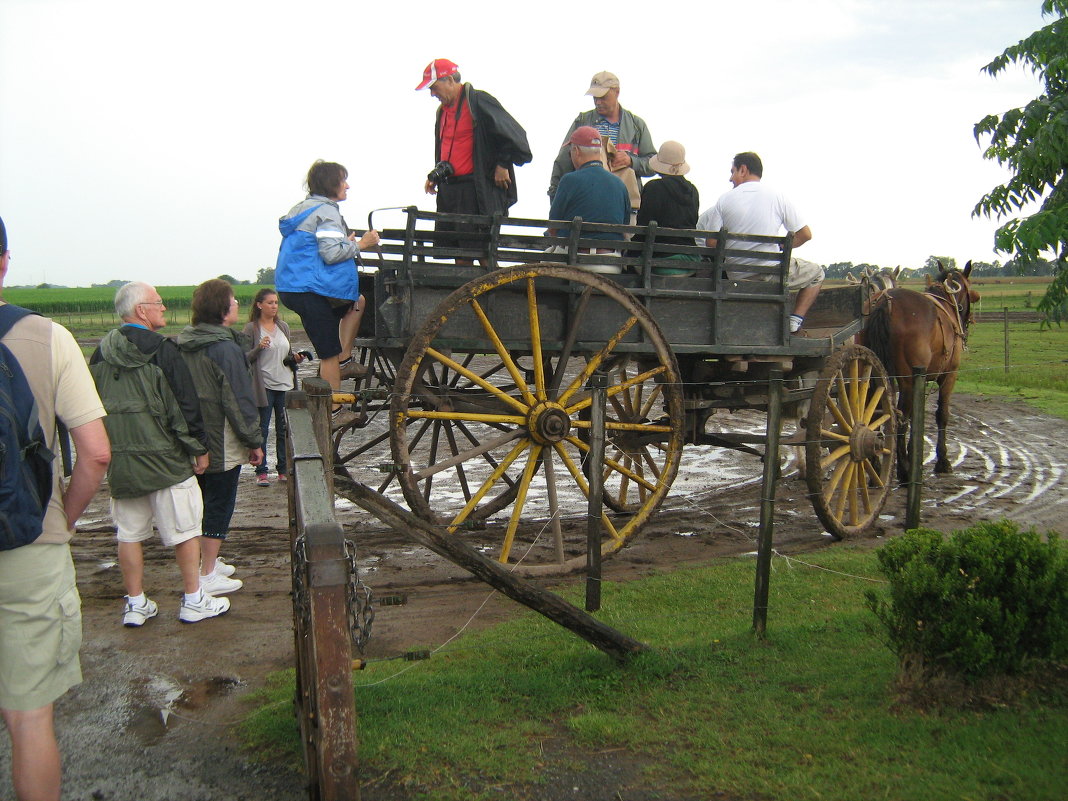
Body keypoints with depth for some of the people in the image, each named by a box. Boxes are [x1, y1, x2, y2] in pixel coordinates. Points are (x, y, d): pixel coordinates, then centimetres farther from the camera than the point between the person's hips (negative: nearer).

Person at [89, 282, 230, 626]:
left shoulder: (100, 353, 6)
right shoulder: (161, 349, -12)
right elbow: (184, 405, -13)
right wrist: (199, 448, -3)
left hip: (119, 460, 6)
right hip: (164, 458, -6)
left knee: (129, 534, 12)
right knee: (184, 531, 6)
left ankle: (135, 604, 20)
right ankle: (193, 601, 13)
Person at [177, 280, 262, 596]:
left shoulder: (183, 344, 6)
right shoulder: (226, 349, -19)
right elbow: (239, 401, -18)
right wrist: (254, 442, -9)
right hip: (222, 445, -8)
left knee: (203, 504, 20)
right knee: (219, 507, 2)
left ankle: (206, 561, 33)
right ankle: (207, 576, 8)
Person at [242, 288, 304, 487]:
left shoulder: (283, 326, 13)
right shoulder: (251, 328, -3)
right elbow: (245, 358, -6)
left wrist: (295, 358, 1)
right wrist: (259, 347, -22)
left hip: (285, 385, 5)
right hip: (263, 386, -5)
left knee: (284, 429, 7)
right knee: (261, 429, 1)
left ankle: (284, 470, 16)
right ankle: (261, 472, 8)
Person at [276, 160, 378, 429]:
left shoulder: (304, 208, 19)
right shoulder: (326, 211, -12)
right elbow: (331, 254, -21)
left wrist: (346, 244, 19)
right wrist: (360, 244, -10)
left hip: (291, 286, 10)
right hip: (309, 292, -10)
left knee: (357, 301, 24)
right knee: (329, 353, -2)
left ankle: (344, 361, 16)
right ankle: (334, 412, 5)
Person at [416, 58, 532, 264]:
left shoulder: (478, 101, -9)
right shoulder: (443, 111, 18)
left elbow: (514, 135, -11)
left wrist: (503, 165, -9)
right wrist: (435, 176, 14)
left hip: (477, 191, -8)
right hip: (448, 191, 8)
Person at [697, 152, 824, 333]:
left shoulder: (724, 200, -3)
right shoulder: (778, 197, -4)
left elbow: (711, 242, -5)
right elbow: (805, 234, -2)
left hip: (736, 276, 2)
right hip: (773, 273, -2)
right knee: (816, 272, 23)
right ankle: (795, 320, 5)